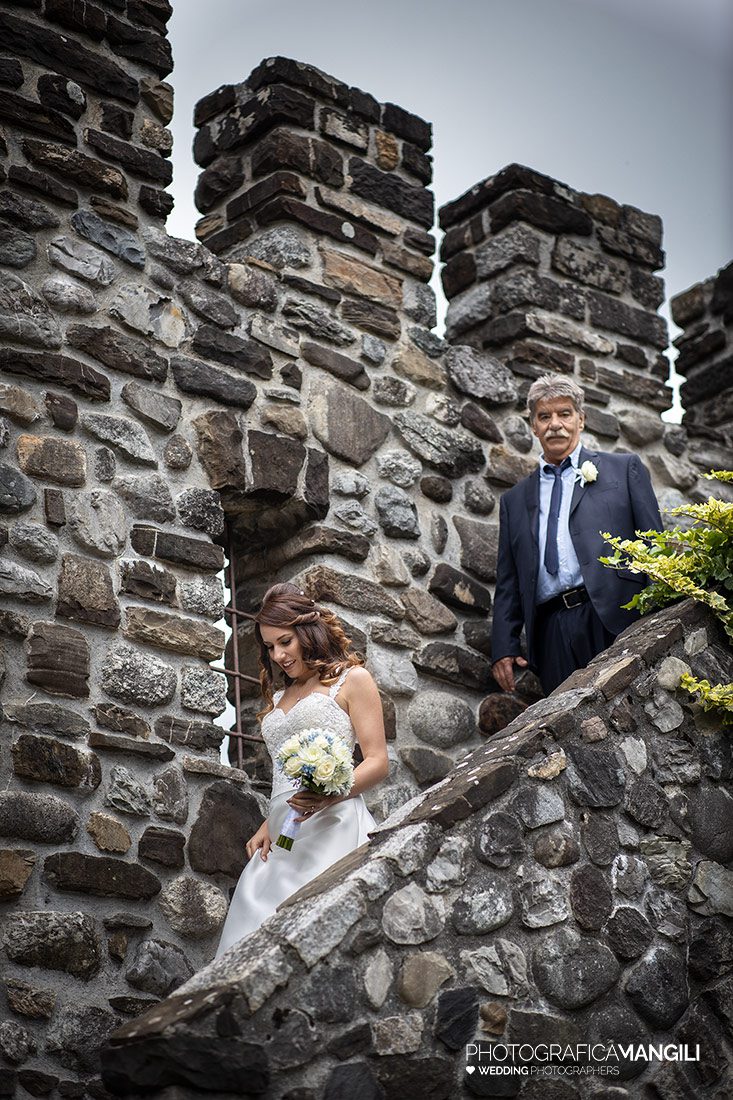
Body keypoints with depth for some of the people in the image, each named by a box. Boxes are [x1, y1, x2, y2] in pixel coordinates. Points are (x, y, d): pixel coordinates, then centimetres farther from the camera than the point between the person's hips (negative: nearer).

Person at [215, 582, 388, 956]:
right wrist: (268, 826, 11)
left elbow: (377, 761, -3)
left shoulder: (352, 679, 7)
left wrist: (331, 796, -20)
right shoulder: (280, 698, 26)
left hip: (331, 828, -6)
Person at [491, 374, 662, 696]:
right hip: (552, 632, 3)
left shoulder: (625, 470, 14)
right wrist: (503, 648, 7)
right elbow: (508, 582, 20)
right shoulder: (515, 500, 23)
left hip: (613, 620, -2)